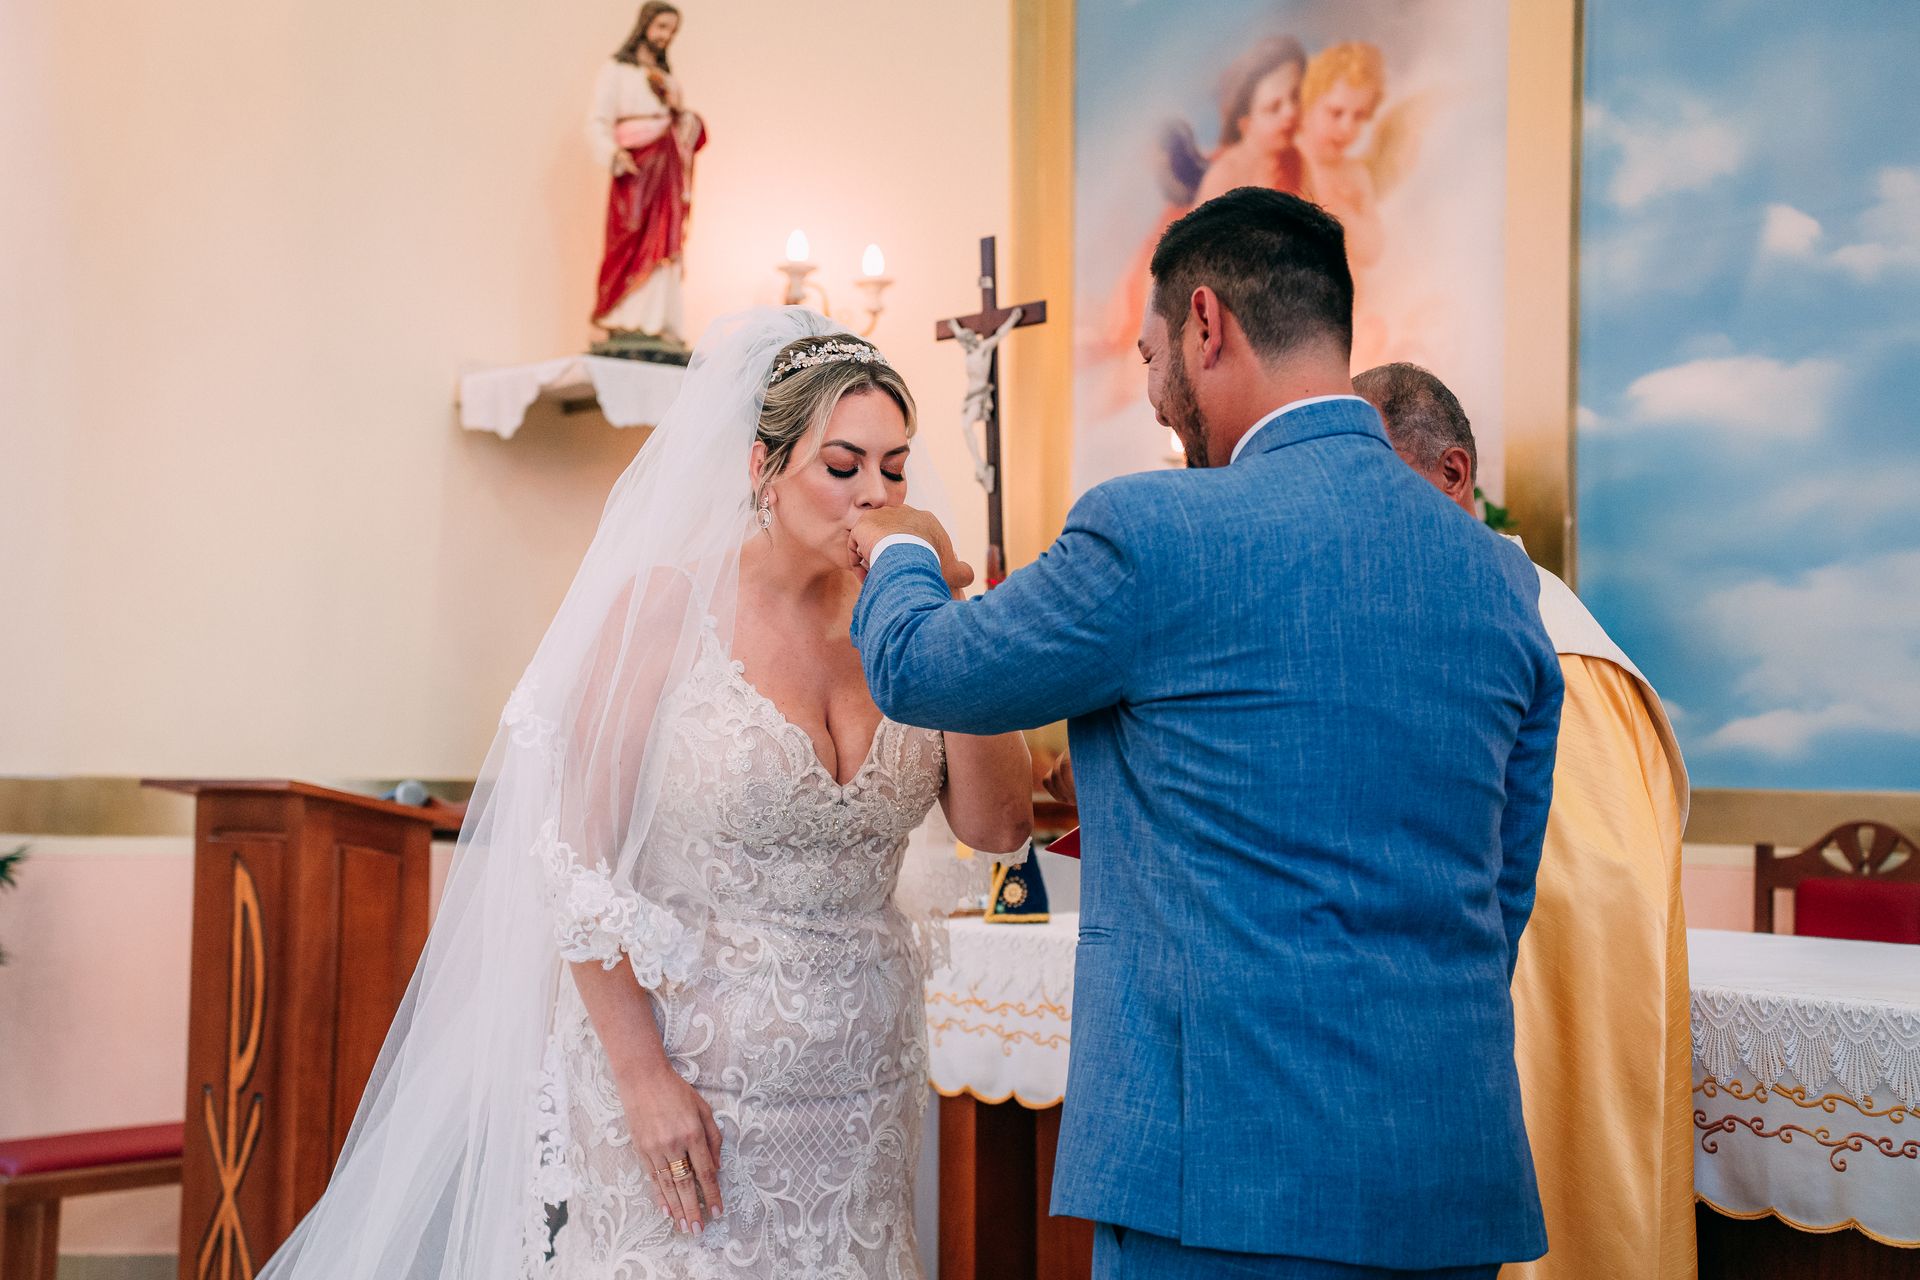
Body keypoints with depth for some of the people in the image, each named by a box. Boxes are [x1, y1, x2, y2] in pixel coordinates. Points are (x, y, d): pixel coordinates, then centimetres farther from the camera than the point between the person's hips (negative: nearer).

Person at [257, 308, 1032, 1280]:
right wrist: (643, 1078, -14)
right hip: (679, 1071, -4)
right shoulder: (667, 609, -11)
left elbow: (1000, 826, -4)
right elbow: (573, 855, -10)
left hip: (856, 1090, 4)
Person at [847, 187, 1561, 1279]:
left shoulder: (1156, 531, -12)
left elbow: (919, 669, 3)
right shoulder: (1499, 575, 6)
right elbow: (1503, 900, 13)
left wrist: (904, 555, 25)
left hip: (1239, 1179, -6)